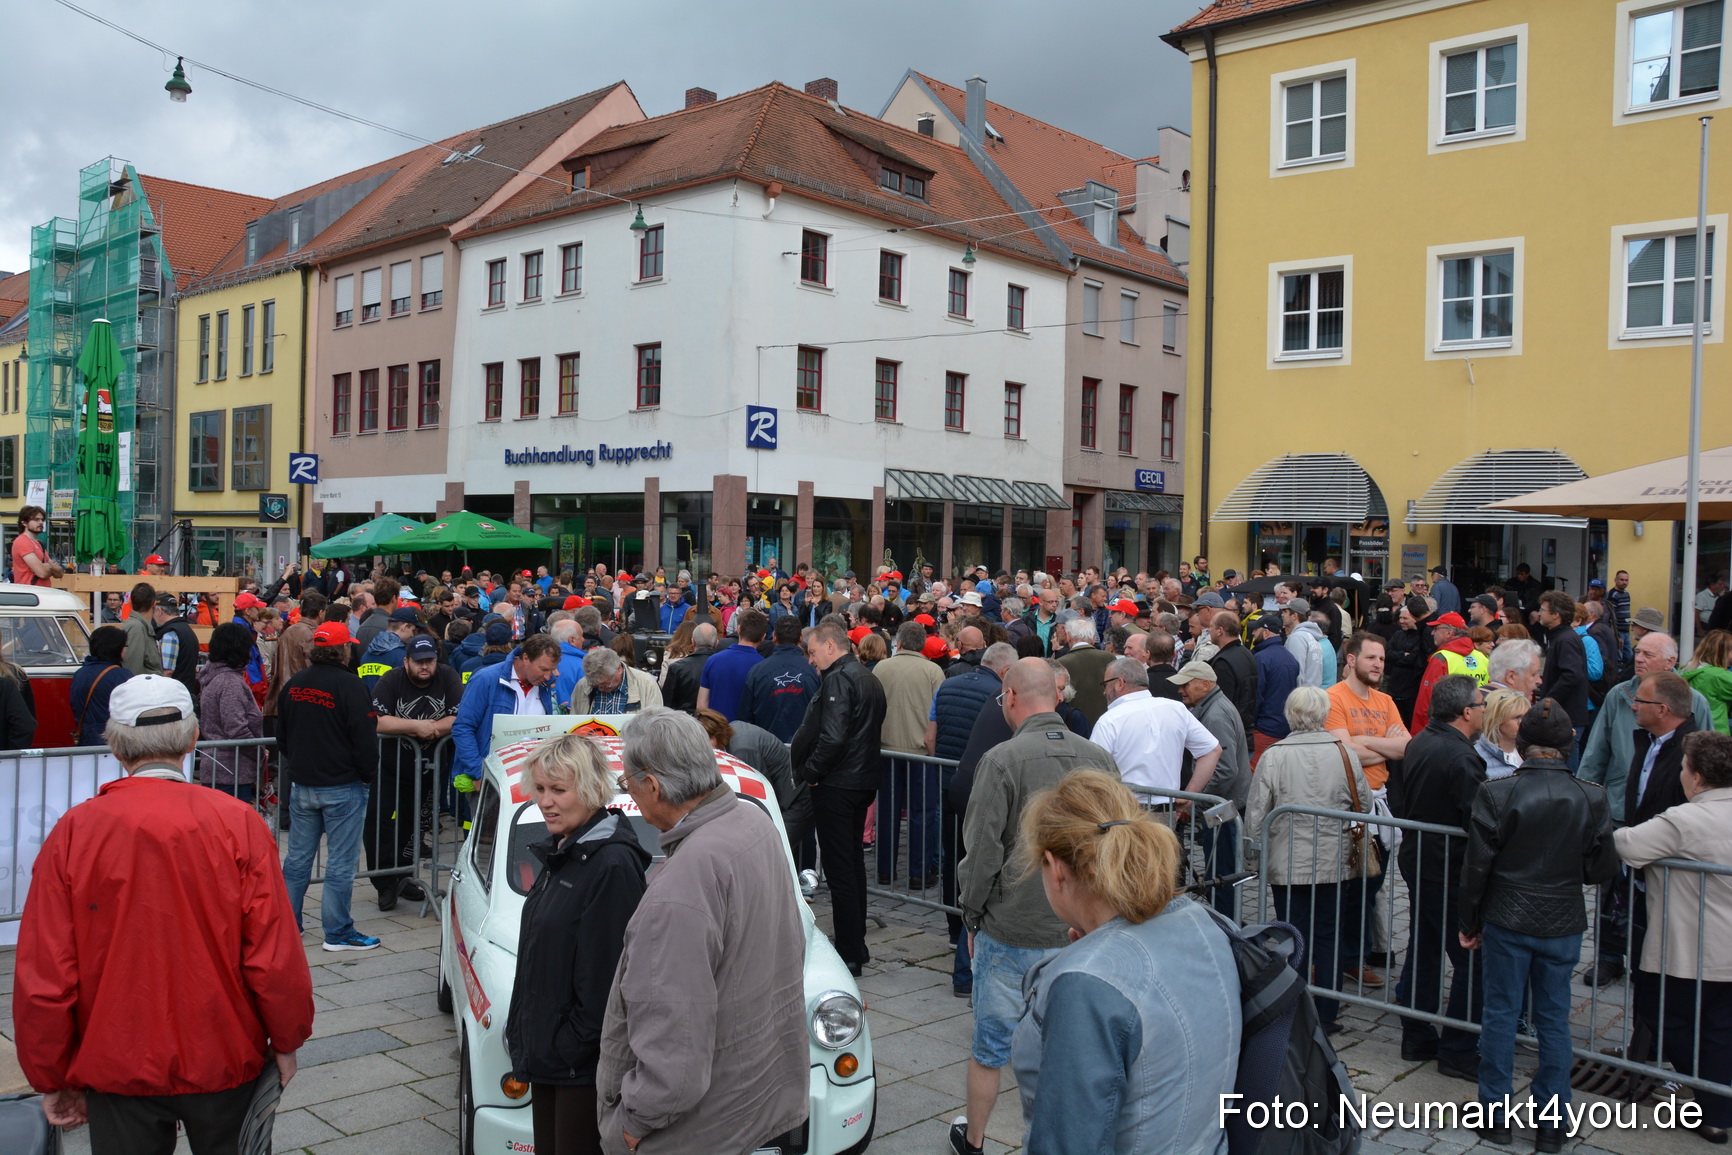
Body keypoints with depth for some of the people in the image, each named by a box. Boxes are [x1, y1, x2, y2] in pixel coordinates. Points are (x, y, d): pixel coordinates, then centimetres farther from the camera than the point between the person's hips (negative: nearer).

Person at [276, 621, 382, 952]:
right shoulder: (348, 684, -16)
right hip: (343, 788, -6)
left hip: (301, 785, 6)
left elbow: (282, 737, 16)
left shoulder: (294, 684, 6)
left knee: (297, 859, 14)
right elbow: (364, 736, -17)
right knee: (340, 863, 2)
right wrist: (368, 775, -3)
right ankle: (337, 933, 8)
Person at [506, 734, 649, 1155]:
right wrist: (521, 1030, 14)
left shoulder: (613, 864, -21)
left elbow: (606, 975, -21)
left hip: (583, 1064, -9)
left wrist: (574, 1046, -17)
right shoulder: (561, 853, 9)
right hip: (547, 1056, 9)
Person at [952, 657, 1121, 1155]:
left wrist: (972, 918, 2)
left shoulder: (1002, 760, -14)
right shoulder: (1100, 759, -1)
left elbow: (983, 853, -13)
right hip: (1083, 933, 4)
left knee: (991, 1045, 14)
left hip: (1011, 932, -3)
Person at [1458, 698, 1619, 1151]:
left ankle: (1496, 1116, 19)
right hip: (1563, 924, 2)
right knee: (1554, 1020, 12)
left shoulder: (1495, 793, -15)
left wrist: (1470, 923, 3)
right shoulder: (1591, 798, -9)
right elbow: (1602, 870, -2)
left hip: (1506, 922, -1)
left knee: (1500, 1015, 10)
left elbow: (1476, 867, -9)